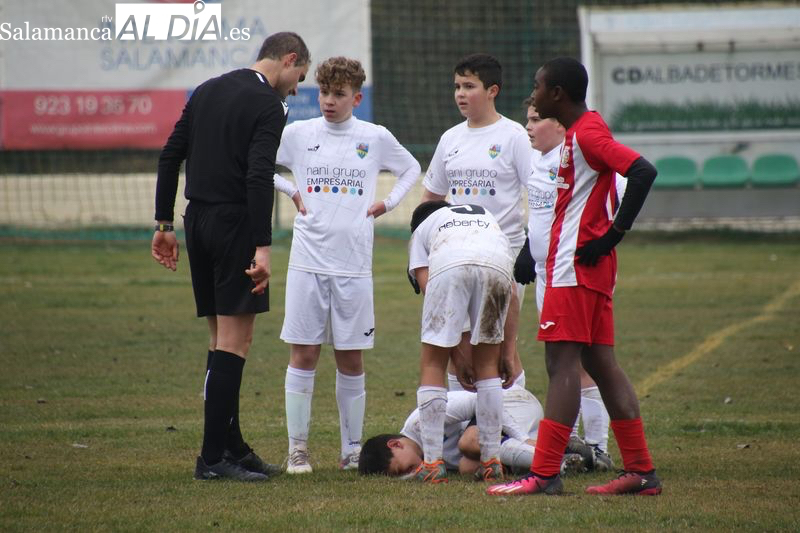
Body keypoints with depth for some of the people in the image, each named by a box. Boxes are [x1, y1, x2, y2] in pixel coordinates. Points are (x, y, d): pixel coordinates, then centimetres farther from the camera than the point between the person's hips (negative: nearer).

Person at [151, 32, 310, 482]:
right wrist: (263, 247, -23)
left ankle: (232, 446, 18)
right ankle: (214, 457, -8)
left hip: (198, 223, 8)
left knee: (224, 339, 15)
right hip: (235, 223, -8)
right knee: (235, 341, -6)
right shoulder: (269, 106, -10)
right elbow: (259, 177, -21)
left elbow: (170, 156, 14)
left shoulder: (207, 91, 15)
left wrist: (165, 224, 16)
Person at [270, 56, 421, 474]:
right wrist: (290, 191, 4)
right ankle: (297, 449, 4)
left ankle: (352, 449, 12)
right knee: (303, 355, -1)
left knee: (351, 359, 5)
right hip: (308, 262, 0)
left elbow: (411, 169, 21)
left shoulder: (375, 138, 4)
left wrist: (388, 203, 8)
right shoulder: (298, 134, 3)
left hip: (354, 265, 0)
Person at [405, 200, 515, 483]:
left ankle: (433, 462, 5)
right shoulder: (488, 218, 44)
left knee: (433, 365, 10)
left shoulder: (421, 230, 36)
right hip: (497, 266, 2)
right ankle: (492, 461, 15)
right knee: (487, 365, 18)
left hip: (450, 268, -2)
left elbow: (427, 288, 21)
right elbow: (511, 292, 34)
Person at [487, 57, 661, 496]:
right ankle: (641, 471, 10)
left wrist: (613, 234, -22)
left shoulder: (586, 135, -14)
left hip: (576, 263, -10)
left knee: (562, 362, -10)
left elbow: (643, 172, -26)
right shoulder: (580, 134, 17)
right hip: (590, 267, 10)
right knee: (600, 363, 10)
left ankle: (544, 474, -12)